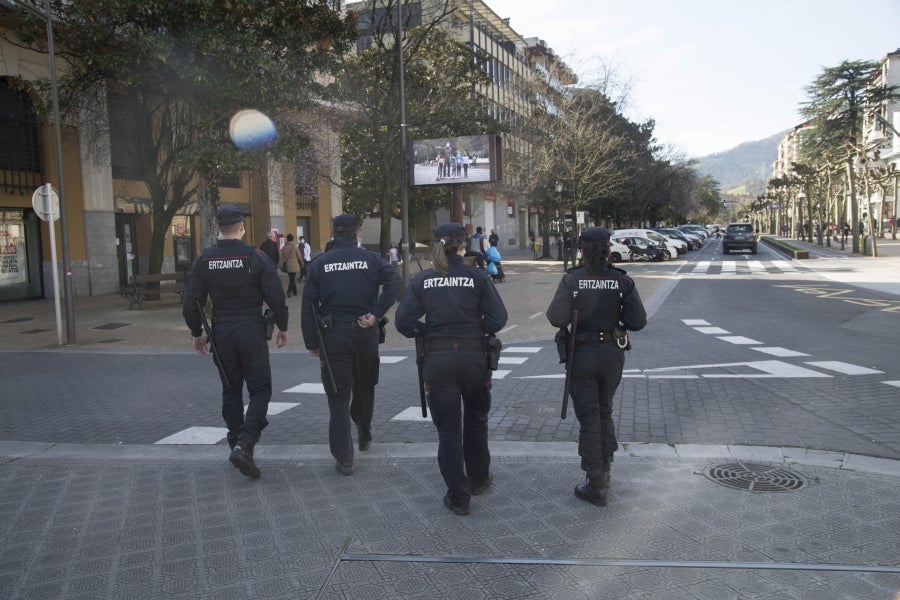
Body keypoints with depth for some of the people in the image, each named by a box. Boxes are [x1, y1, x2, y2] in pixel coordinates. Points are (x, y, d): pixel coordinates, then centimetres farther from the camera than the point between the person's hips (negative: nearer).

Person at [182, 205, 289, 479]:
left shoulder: (204, 260, 0)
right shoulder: (256, 257, -9)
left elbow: (191, 302, 1)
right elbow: (276, 297, -12)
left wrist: (196, 333, 15)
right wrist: (283, 328, 2)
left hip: (221, 333, 3)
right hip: (252, 332, -3)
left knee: (231, 391, 16)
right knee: (260, 389, 4)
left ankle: (236, 445, 22)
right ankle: (244, 444, -13)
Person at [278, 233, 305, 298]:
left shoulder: (284, 248, 0)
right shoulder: (295, 247, -10)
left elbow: (282, 258, 0)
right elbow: (299, 257, -2)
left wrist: (280, 266, 6)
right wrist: (302, 263, 13)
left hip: (288, 266, 4)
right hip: (294, 266, -4)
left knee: (291, 279, 16)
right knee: (293, 279, -2)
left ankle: (294, 292, 23)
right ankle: (289, 291, -18)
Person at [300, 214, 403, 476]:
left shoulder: (319, 263, 2)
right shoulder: (370, 259, 1)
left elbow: (308, 305, -2)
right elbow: (395, 280, -16)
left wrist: (311, 342, 2)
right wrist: (376, 315, -14)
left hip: (333, 336, -1)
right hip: (365, 334, 1)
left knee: (338, 396, 3)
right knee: (364, 388, 21)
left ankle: (344, 458, 1)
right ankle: (364, 436, 41)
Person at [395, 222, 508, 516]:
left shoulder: (422, 280, -3)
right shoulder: (477, 276, -6)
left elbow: (404, 321, -7)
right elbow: (498, 318, -11)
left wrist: (427, 330, 9)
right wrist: (478, 330, 8)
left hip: (437, 359, 0)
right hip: (474, 356, 0)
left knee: (448, 428, 9)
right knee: (475, 419, 23)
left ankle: (458, 496, 12)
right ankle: (478, 479, 38)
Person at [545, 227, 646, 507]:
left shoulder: (571, 280, -12)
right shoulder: (623, 281, -6)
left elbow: (556, 318, -19)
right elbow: (638, 321, -9)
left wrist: (575, 314, 1)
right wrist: (615, 315, 8)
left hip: (582, 354, -2)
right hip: (613, 353, 3)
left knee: (589, 417, 7)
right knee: (605, 412, 22)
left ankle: (596, 486, 12)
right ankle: (604, 472, 29)